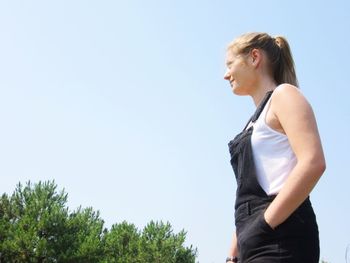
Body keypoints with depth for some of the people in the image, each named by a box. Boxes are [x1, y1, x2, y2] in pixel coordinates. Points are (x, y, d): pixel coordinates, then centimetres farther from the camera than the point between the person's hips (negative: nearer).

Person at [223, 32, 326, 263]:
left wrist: (265, 225, -18)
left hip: (280, 240, -9)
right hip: (257, 243, 9)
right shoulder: (257, 121, 25)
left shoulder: (284, 95, 1)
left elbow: (313, 163, -17)